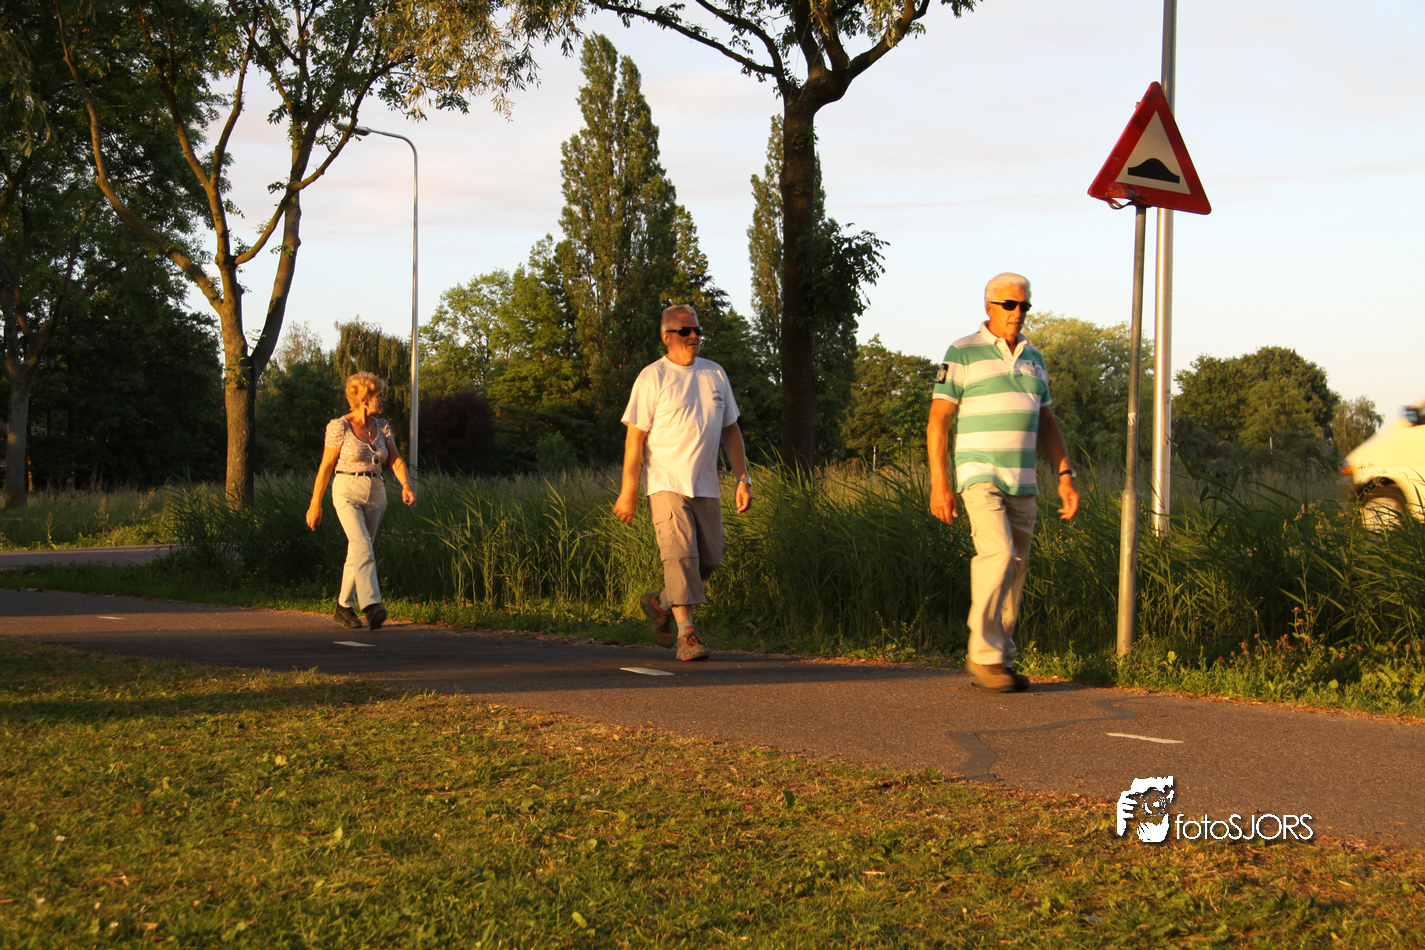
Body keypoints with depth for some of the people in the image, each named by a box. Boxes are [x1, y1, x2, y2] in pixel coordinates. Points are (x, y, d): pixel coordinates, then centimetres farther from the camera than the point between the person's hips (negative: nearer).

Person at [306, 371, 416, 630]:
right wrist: (315, 504, -2)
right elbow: (326, 466, -4)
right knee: (363, 548, -21)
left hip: (375, 493, 6)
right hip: (348, 492, -6)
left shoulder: (382, 426, 10)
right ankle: (372, 605, -33)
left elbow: (395, 459, 5)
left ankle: (344, 607, 23)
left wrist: (406, 485, -15)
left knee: (357, 554, 11)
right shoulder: (339, 426, -7)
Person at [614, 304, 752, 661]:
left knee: (709, 559, 6)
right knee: (681, 555, -16)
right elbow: (634, 436, -6)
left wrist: (743, 478, 11)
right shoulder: (653, 378, -4)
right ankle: (686, 633, -15)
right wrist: (628, 492, -11)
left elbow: (730, 430, 19)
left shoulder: (715, 374, 13)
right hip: (667, 484, -6)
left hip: (706, 487, 6)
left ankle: (660, 603, 28)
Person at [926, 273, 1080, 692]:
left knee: (1015, 569, 5)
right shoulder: (962, 354, -4)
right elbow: (938, 421, -7)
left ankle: (999, 660, 13)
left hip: (1022, 483, 6)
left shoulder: (1034, 359, 15)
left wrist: (1065, 476, 8)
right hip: (979, 475, -6)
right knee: (998, 552, -23)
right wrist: (939, 482, -14)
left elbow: (1047, 424, 18)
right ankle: (982, 653, -15)